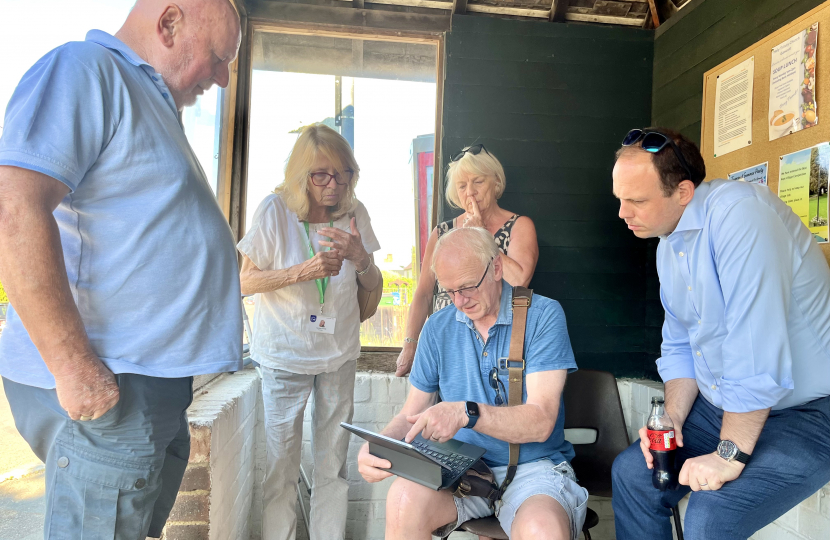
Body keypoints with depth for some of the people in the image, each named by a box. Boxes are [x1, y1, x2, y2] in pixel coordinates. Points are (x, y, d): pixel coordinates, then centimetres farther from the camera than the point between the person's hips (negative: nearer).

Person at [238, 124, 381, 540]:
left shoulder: (354, 212, -3)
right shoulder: (276, 210, -12)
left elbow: (373, 285, 3)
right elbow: (245, 282, -8)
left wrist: (359, 257, -19)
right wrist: (302, 272, -23)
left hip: (339, 350, 3)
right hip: (285, 351, -2)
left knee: (333, 462, 12)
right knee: (281, 463, 5)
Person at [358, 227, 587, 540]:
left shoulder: (543, 315, -7)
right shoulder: (438, 328, 5)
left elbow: (540, 422, -15)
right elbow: (413, 414, 8)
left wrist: (466, 413, -31)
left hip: (533, 466, -3)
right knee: (404, 499, -27)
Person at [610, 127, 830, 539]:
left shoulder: (738, 213, -26)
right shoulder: (669, 246, 5)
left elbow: (757, 348, -32)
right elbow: (680, 346, 11)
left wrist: (730, 455, -25)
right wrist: (672, 419, -3)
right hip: (724, 405, 8)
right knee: (632, 472, 4)